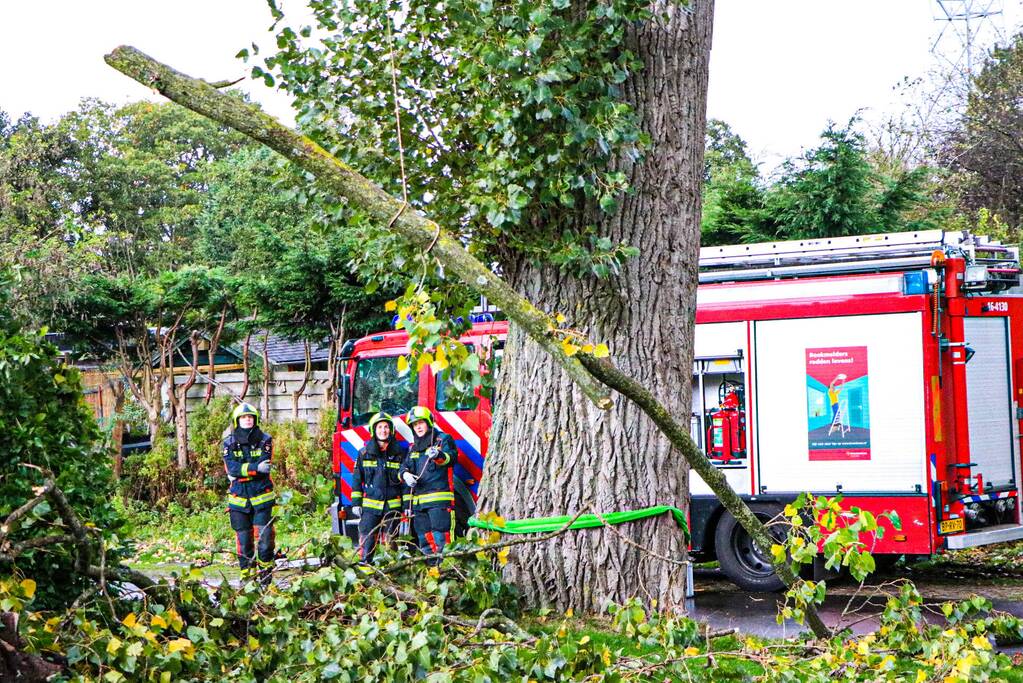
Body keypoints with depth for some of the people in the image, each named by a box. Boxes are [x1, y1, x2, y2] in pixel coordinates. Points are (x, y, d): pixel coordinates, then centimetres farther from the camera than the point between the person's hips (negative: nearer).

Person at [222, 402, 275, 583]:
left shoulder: (264, 440, 1)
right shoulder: (229, 443, 3)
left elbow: (265, 466, -11)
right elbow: (232, 468, -12)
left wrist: (244, 469, -21)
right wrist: (256, 468, -24)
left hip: (261, 495, -1)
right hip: (238, 496, 1)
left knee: (264, 534, -7)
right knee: (243, 536, 4)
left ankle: (265, 568, 3)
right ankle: (247, 572, 12)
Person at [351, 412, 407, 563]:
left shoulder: (399, 453, 6)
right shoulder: (364, 453, 6)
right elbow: (357, 479, 9)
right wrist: (356, 503, 4)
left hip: (392, 506, 0)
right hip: (370, 505, 0)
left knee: (390, 543, 4)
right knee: (367, 541, -6)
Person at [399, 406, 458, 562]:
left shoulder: (443, 439, 2)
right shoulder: (413, 447, 22)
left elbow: (452, 457, -16)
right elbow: (405, 466, 17)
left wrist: (439, 455, -39)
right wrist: (405, 474, -8)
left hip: (439, 498, -7)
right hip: (418, 501, 7)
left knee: (440, 537, -15)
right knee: (424, 539, 11)